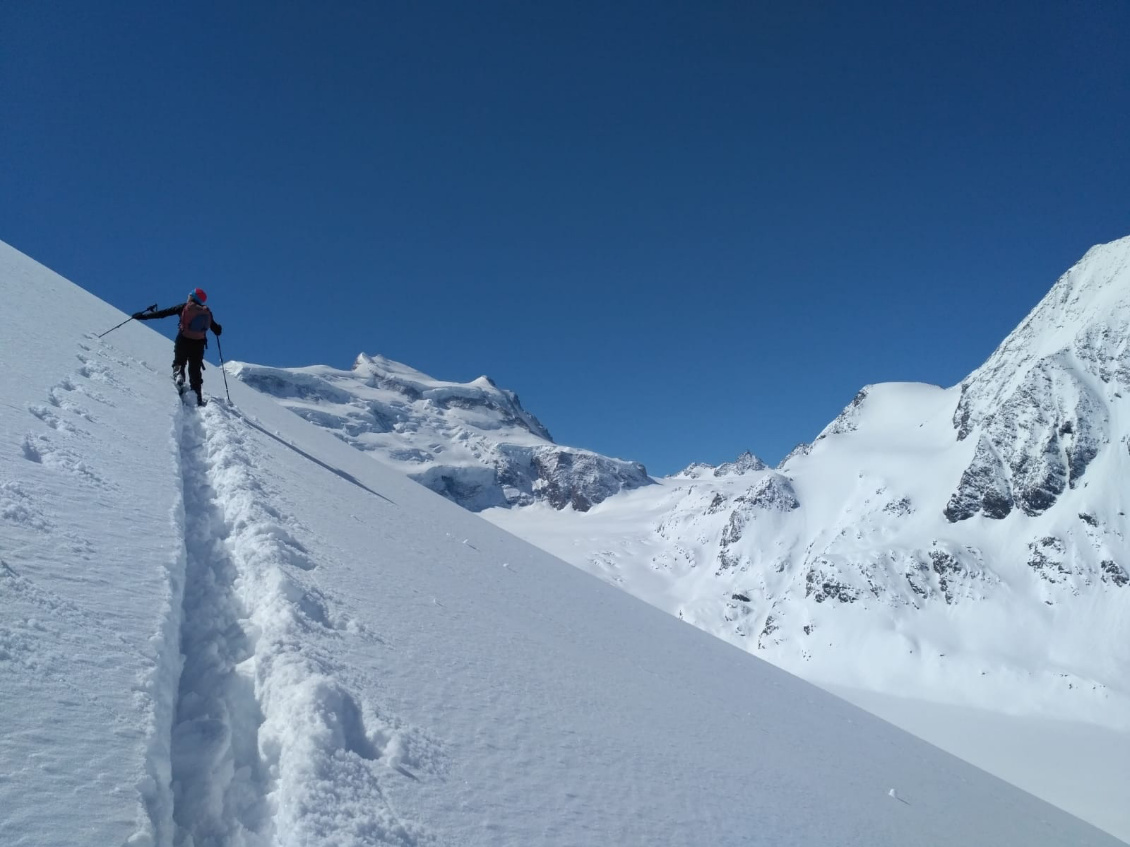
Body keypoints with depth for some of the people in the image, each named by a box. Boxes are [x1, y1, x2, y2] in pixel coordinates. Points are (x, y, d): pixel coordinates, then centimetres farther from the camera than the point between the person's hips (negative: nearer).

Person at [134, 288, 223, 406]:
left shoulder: (184, 307, 0)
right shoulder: (206, 312, 7)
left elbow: (164, 313, -2)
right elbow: (217, 330, 14)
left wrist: (144, 316, 3)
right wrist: (219, 329, 38)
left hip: (183, 341, -2)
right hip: (198, 345, 2)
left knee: (178, 363, 19)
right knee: (195, 372, 9)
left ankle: (178, 376, -14)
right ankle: (198, 399, 2)